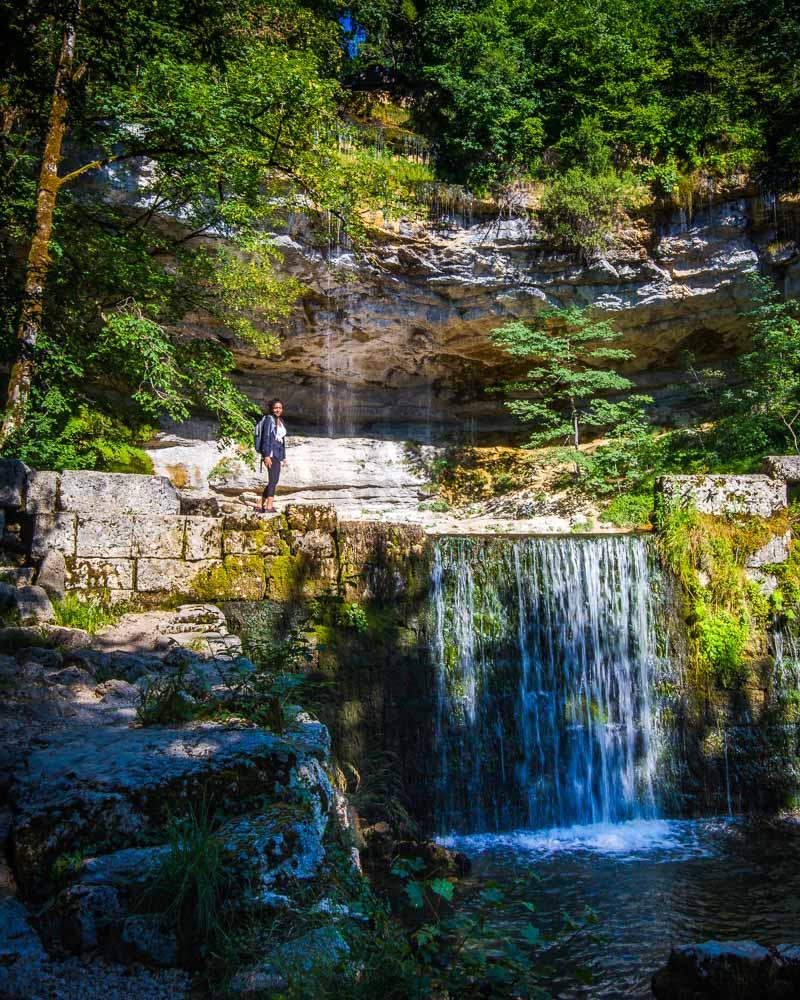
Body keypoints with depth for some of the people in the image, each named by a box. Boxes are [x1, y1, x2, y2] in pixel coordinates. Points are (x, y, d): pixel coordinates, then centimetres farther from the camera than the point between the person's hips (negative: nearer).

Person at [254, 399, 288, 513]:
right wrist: (266, 455, -20)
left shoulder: (281, 421, 18)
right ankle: (269, 507, -12)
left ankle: (260, 505, 15)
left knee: (273, 481, 9)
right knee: (273, 480, -12)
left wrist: (283, 457, 20)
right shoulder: (269, 419, -6)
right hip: (271, 453, -9)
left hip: (278, 454, 9)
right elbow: (266, 437, -12)